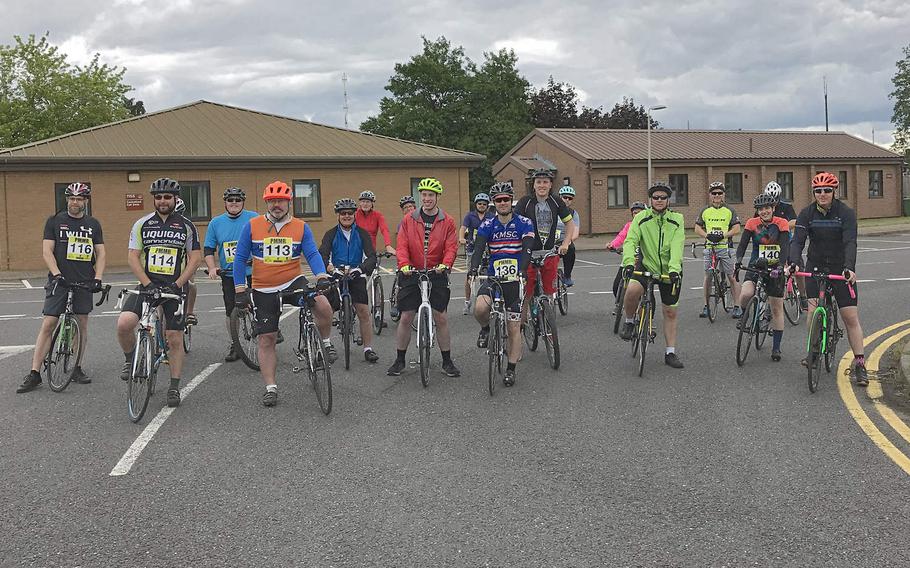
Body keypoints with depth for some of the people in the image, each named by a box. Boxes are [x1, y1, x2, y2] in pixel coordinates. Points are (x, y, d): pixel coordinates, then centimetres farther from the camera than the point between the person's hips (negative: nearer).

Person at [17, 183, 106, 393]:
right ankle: (34, 373, -4)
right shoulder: (55, 220, 2)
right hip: (59, 281, -2)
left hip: (84, 282, 2)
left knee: (82, 324, 5)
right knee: (48, 325, -6)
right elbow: (47, 251, -4)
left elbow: (100, 253, 7)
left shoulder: (93, 224, 8)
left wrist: (98, 278, -7)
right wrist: (57, 274, -18)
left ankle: (77, 368, 16)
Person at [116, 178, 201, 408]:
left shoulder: (186, 226, 3)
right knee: (124, 324, -21)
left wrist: (177, 284, -12)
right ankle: (130, 359, 8)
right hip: (148, 285, 0)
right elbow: (133, 257, -1)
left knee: (175, 339, 1)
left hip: (175, 287, 0)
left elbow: (195, 258, 0)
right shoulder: (142, 224, 3)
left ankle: (174, 387, 14)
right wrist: (147, 284, -15)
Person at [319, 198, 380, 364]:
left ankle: (368, 348, 3)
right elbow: (322, 256, -12)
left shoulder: (362, 234, 2)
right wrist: (332, 269, -32)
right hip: (335, 276, 0)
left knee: (364, 312, -8)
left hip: (356, 277, 0)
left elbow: (372, 257, -8)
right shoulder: (331, 234, 1)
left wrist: (360, 269, -27)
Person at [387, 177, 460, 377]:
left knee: (441, 318, 0)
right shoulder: (409, 220, 4)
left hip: (437, 275, -1)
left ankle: (447, 361, 11)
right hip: (412, 274, 1)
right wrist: (404, 264, -20)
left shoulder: (447, 221, 2)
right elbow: (402, 245, -3)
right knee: (406, 318, 1)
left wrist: (445, 264, -23)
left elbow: (451, 247, -5)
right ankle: (400, 359, 14)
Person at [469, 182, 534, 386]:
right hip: (493, 277, 1)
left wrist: (521, 271, -33)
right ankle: (486, 328, 7)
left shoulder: (524, 224, -3)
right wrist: (473, 268, -31)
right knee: (480, 308, -29)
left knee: (514, 327, 1)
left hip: (515, 280, -1)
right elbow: (478, 248, -11)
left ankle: (511, 370, 15)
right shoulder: (487, 225, 2)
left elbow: (527, 250, -15)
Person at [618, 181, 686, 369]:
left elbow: (677, 246, -17)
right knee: (632, 290, -32)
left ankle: (671, 353, 17)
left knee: (670, 312, 6)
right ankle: (629, 322, -3)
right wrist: (629, 262, -35)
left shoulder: (677, 220, -3)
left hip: (669, 270, 1)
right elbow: (630, 241, -16)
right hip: (646, 267, -1)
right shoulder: (641, 218, -4)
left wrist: (674, 269, -32)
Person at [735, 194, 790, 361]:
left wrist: (780, 264, -33)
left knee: (777, 308, 3)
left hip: (774, 267, 0)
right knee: (746, 294, -29)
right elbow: (743, 244, -10)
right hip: (756, 265, 0)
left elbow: (785, 246, -17)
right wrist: (738, 260, -29)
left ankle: (776, 347, 14)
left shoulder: (781, 223, -7)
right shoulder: (752, 223, -3)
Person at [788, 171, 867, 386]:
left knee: (851, 317, -3)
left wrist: (849, 268, -39)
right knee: (813, 312, -14)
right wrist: (794, 262, -34)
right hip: (815, 267, 2)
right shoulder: (807, 214, -5)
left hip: (841, 269, -2)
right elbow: (798, 241, -16)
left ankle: (859, 364, 3)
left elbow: (850, 243, -23)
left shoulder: (846, 213, -12)